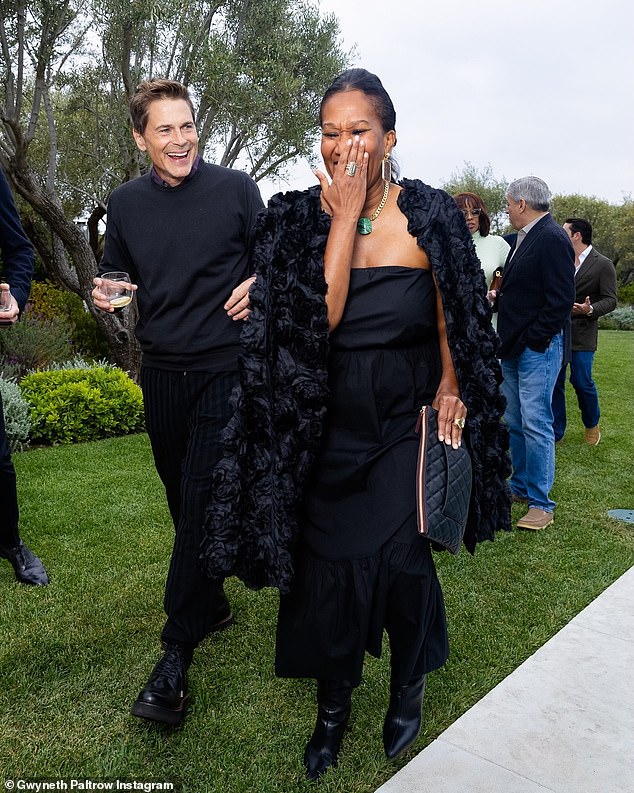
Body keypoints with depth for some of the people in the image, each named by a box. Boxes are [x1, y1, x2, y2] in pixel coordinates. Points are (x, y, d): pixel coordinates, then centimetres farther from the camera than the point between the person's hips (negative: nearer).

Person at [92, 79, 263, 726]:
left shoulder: (235, 188, -1)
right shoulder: (125, 203, 7)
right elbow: (116, 275, 19)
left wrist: (258, 284, -13)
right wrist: (104, 293, -3)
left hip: (225, 365, -4)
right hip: (162, 370, 4)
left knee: (201, 502, -9)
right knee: (185, 502, 13)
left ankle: (177, 654, -1)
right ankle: (212, 606, 33)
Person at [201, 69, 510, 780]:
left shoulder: (429, 214, -4)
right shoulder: (298, 219, -4)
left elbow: (455, 320, 6)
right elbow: (321, 315, -18)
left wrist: (450, 390, -2)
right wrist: (345, 216, -18)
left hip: (405, 420, -1)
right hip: (328, 423, 1)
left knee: (400, 557, 1)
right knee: (326, 562, 6)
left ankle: (408, 687, 32)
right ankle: (333, 706, 30)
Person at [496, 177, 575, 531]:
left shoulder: (553, 238, -13)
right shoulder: (522, 238, 14)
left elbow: (561, 299, -18)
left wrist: (533, 339, -17)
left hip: (539, 347, -9)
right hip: (515, 347, 9)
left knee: (536, 422, -7)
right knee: (515, 422, 14)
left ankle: (541, 503, 2)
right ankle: (520, 486, 27)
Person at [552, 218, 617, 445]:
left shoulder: (603, 265, -5)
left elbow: (610, 300, -7)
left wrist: (590, 310, -25)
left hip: (581, 334, -4)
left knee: (581, 381, -2)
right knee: (554, 382, 5)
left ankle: (592, 424, 25)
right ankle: (555, 432, 16)